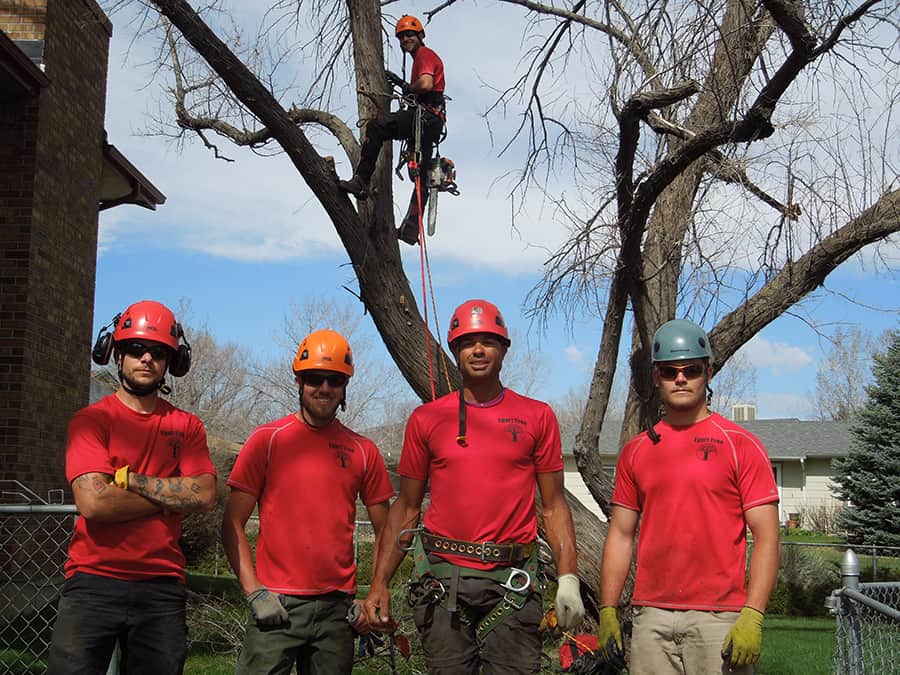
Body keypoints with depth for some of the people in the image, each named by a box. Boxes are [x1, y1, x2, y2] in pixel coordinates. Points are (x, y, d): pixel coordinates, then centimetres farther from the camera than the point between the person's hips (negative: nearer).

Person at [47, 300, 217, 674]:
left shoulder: (186, 427, 9)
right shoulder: (90, 419, -1)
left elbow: (205, 496, -6)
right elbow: (93, 501, -14)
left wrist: (128, 477, -9)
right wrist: (173, 492, -6)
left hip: (162, 587, 3)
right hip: (93, 583, -3)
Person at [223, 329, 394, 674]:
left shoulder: (363, 451, 8)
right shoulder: (268, 439, 1)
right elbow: (233, 524, 0)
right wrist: (254, 591, -8)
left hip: (338, 607, 3)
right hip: (276, 606, -3)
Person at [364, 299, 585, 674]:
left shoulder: (537, 417, 5)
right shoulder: (426, 419, 6)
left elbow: (554, 506, 6)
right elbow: (407, 507, 10)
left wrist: (568, 579, -4)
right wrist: (379, 583, 4)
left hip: (511, 584, -1)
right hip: (444, 581, 1)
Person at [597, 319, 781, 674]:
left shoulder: (741, 445, 0)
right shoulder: (635, 451, 12)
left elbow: (767, 538, -4)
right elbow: (620, 535, 15)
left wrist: (752, 616, -13)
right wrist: (607, 611, 8)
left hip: (719, 618, -3)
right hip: (651, 617, 3)